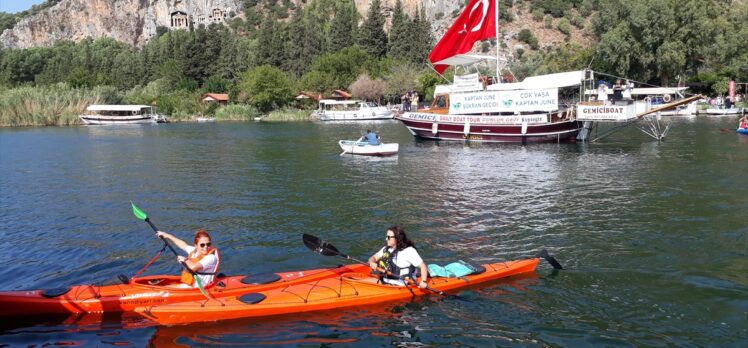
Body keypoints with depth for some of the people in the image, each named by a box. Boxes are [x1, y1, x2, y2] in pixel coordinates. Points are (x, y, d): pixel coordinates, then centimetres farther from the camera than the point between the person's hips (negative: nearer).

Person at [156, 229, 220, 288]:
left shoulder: (211, 257, -21)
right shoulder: (194, 251, 4)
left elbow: (193, 267, -34)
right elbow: (183, 244, 24)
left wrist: (186, 260, -12)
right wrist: (167, 236, 35)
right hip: (187, 285, 9)